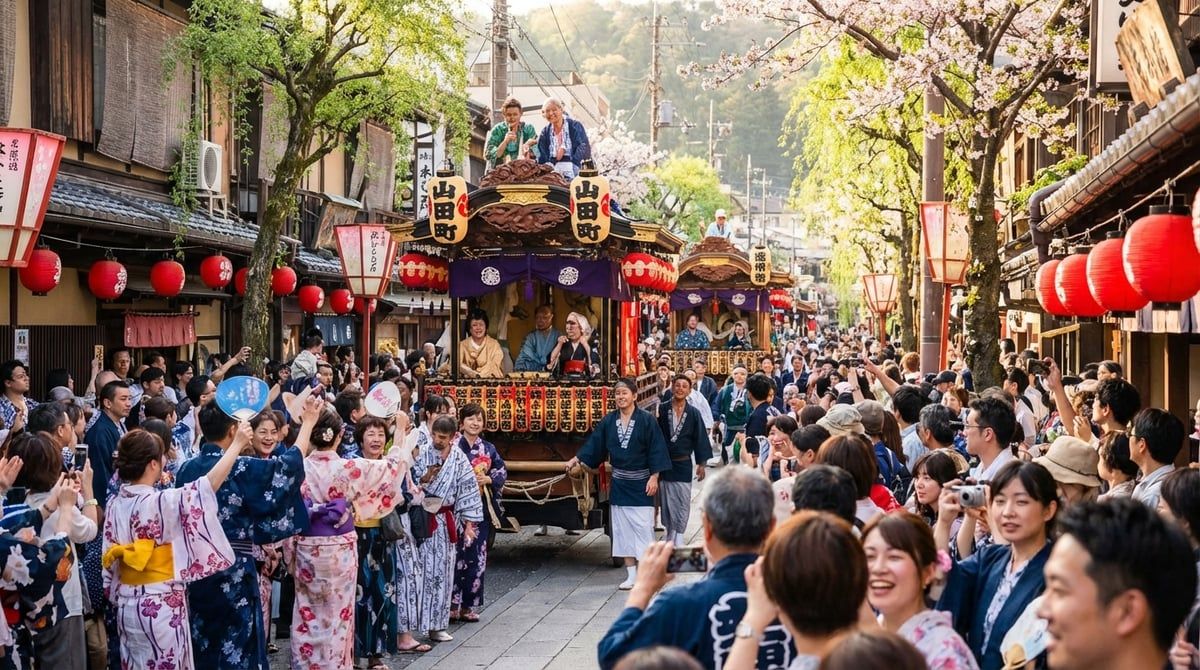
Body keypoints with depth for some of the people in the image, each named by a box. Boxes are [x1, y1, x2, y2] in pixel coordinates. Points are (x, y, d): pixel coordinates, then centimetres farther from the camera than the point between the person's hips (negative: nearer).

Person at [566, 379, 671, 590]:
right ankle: (631, 574, 14)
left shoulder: (646, 420, -9)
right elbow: (594, 443, 11)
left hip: (641, 482, -5)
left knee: (642, 526, -5)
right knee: (623, 528, 7)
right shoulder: (609, 421, 3)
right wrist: (576, 459, 11)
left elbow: (656, 449, -9)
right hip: (619, 482, 5)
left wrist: (654, 478, -13)